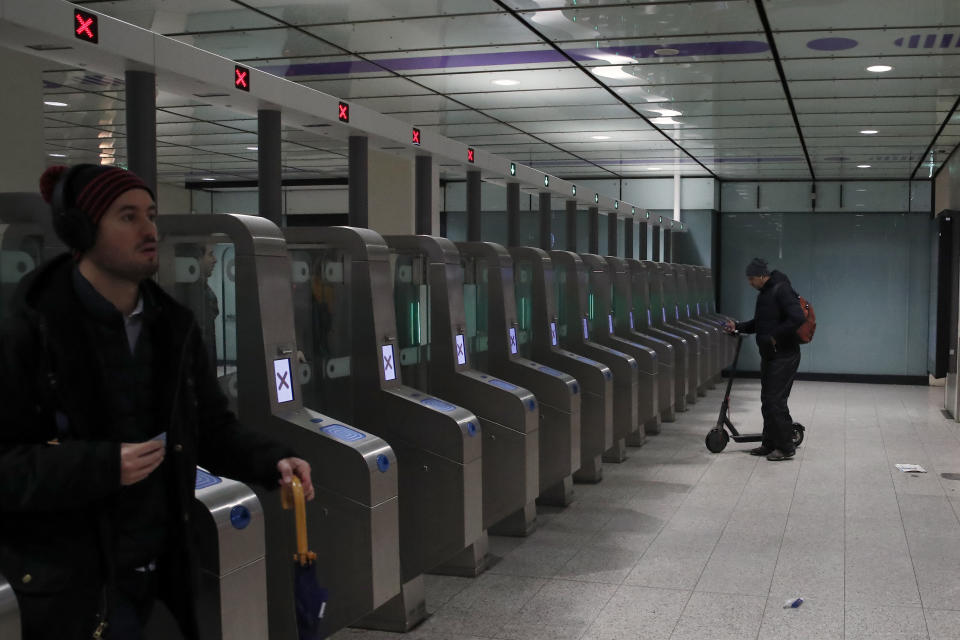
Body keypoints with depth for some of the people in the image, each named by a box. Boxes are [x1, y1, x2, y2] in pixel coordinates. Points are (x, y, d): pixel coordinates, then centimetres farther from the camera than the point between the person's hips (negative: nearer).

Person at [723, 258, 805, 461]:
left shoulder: (781, 290, -16)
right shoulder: (764, 293, 15)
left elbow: (797, 318, -27)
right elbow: (758, 323, 25)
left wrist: (776, 337, -20)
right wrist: (738, 327, 11)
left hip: (784, 357, -10)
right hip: (769, 356, 10)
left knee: (776, 401, -9)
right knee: (767, 401, 13)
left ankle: (786, 448, -1)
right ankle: (770, 444, 22)